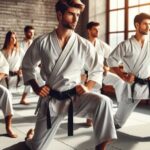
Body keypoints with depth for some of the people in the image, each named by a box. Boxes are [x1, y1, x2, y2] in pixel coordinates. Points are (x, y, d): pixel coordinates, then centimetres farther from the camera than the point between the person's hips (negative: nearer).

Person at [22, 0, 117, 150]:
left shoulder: (84, 45, -5)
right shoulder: (42, 42, -6)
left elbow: (97, 69, 9)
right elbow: (27, 66, 9)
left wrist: (88, 87, -6)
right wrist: (36, 88, -1)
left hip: (75, 97, 0)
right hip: (51, 100, 0)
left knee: (102, 102, -33)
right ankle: (31, 135, 48)